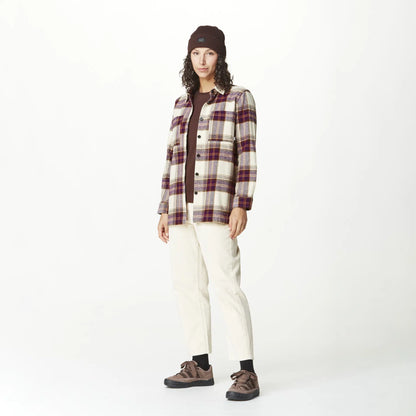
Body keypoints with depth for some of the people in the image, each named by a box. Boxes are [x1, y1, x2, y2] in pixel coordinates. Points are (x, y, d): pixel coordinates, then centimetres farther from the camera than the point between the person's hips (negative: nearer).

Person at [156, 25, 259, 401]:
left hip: (216, 206, -6)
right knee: (187, 285, 9)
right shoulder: (182, 104, 18)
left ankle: (247, 373, -7)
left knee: (227, 285, -11)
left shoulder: (239, 98, 1)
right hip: (182, 207, 7)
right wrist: (165, 210, 13)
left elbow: (247, 155, -7)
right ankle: (200, 366, 20)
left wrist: (242, 206, -16)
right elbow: (173, 157, 18)